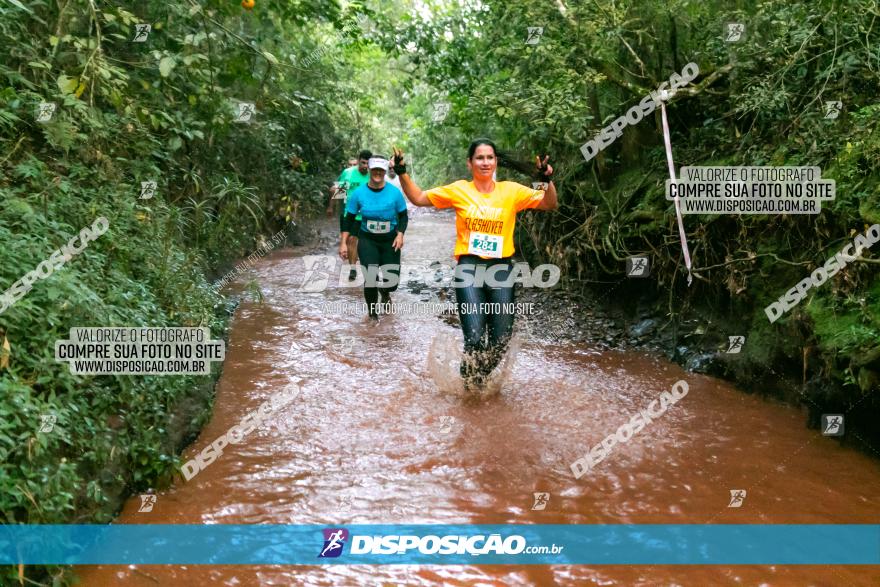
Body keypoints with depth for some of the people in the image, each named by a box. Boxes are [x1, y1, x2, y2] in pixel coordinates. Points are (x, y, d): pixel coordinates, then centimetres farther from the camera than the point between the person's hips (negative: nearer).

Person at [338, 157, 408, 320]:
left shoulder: (394, 192, -9)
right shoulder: (359, 193, -7)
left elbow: (403, 216, 1)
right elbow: (349, 219, 0)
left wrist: (400, 234, -15)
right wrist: (343, 243, -5)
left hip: (390, 241, 1)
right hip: (367, 241, -1)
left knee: (392, 281, 2)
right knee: (370, 278, -13)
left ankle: (384, 291, 42)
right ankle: (372, 312, 10)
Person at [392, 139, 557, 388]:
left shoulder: (511, 191, 5)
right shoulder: (459, 190, 4)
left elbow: (549, 204, 2)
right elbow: (418, 198, 10)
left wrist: (548, 180, -15)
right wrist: (402, 173, -2)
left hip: (501, 269, 2)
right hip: (469, 267, -2)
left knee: (501, 340, 5)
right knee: (475, 338, -11)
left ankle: (483, 379, 37)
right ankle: (469, 384, 20)